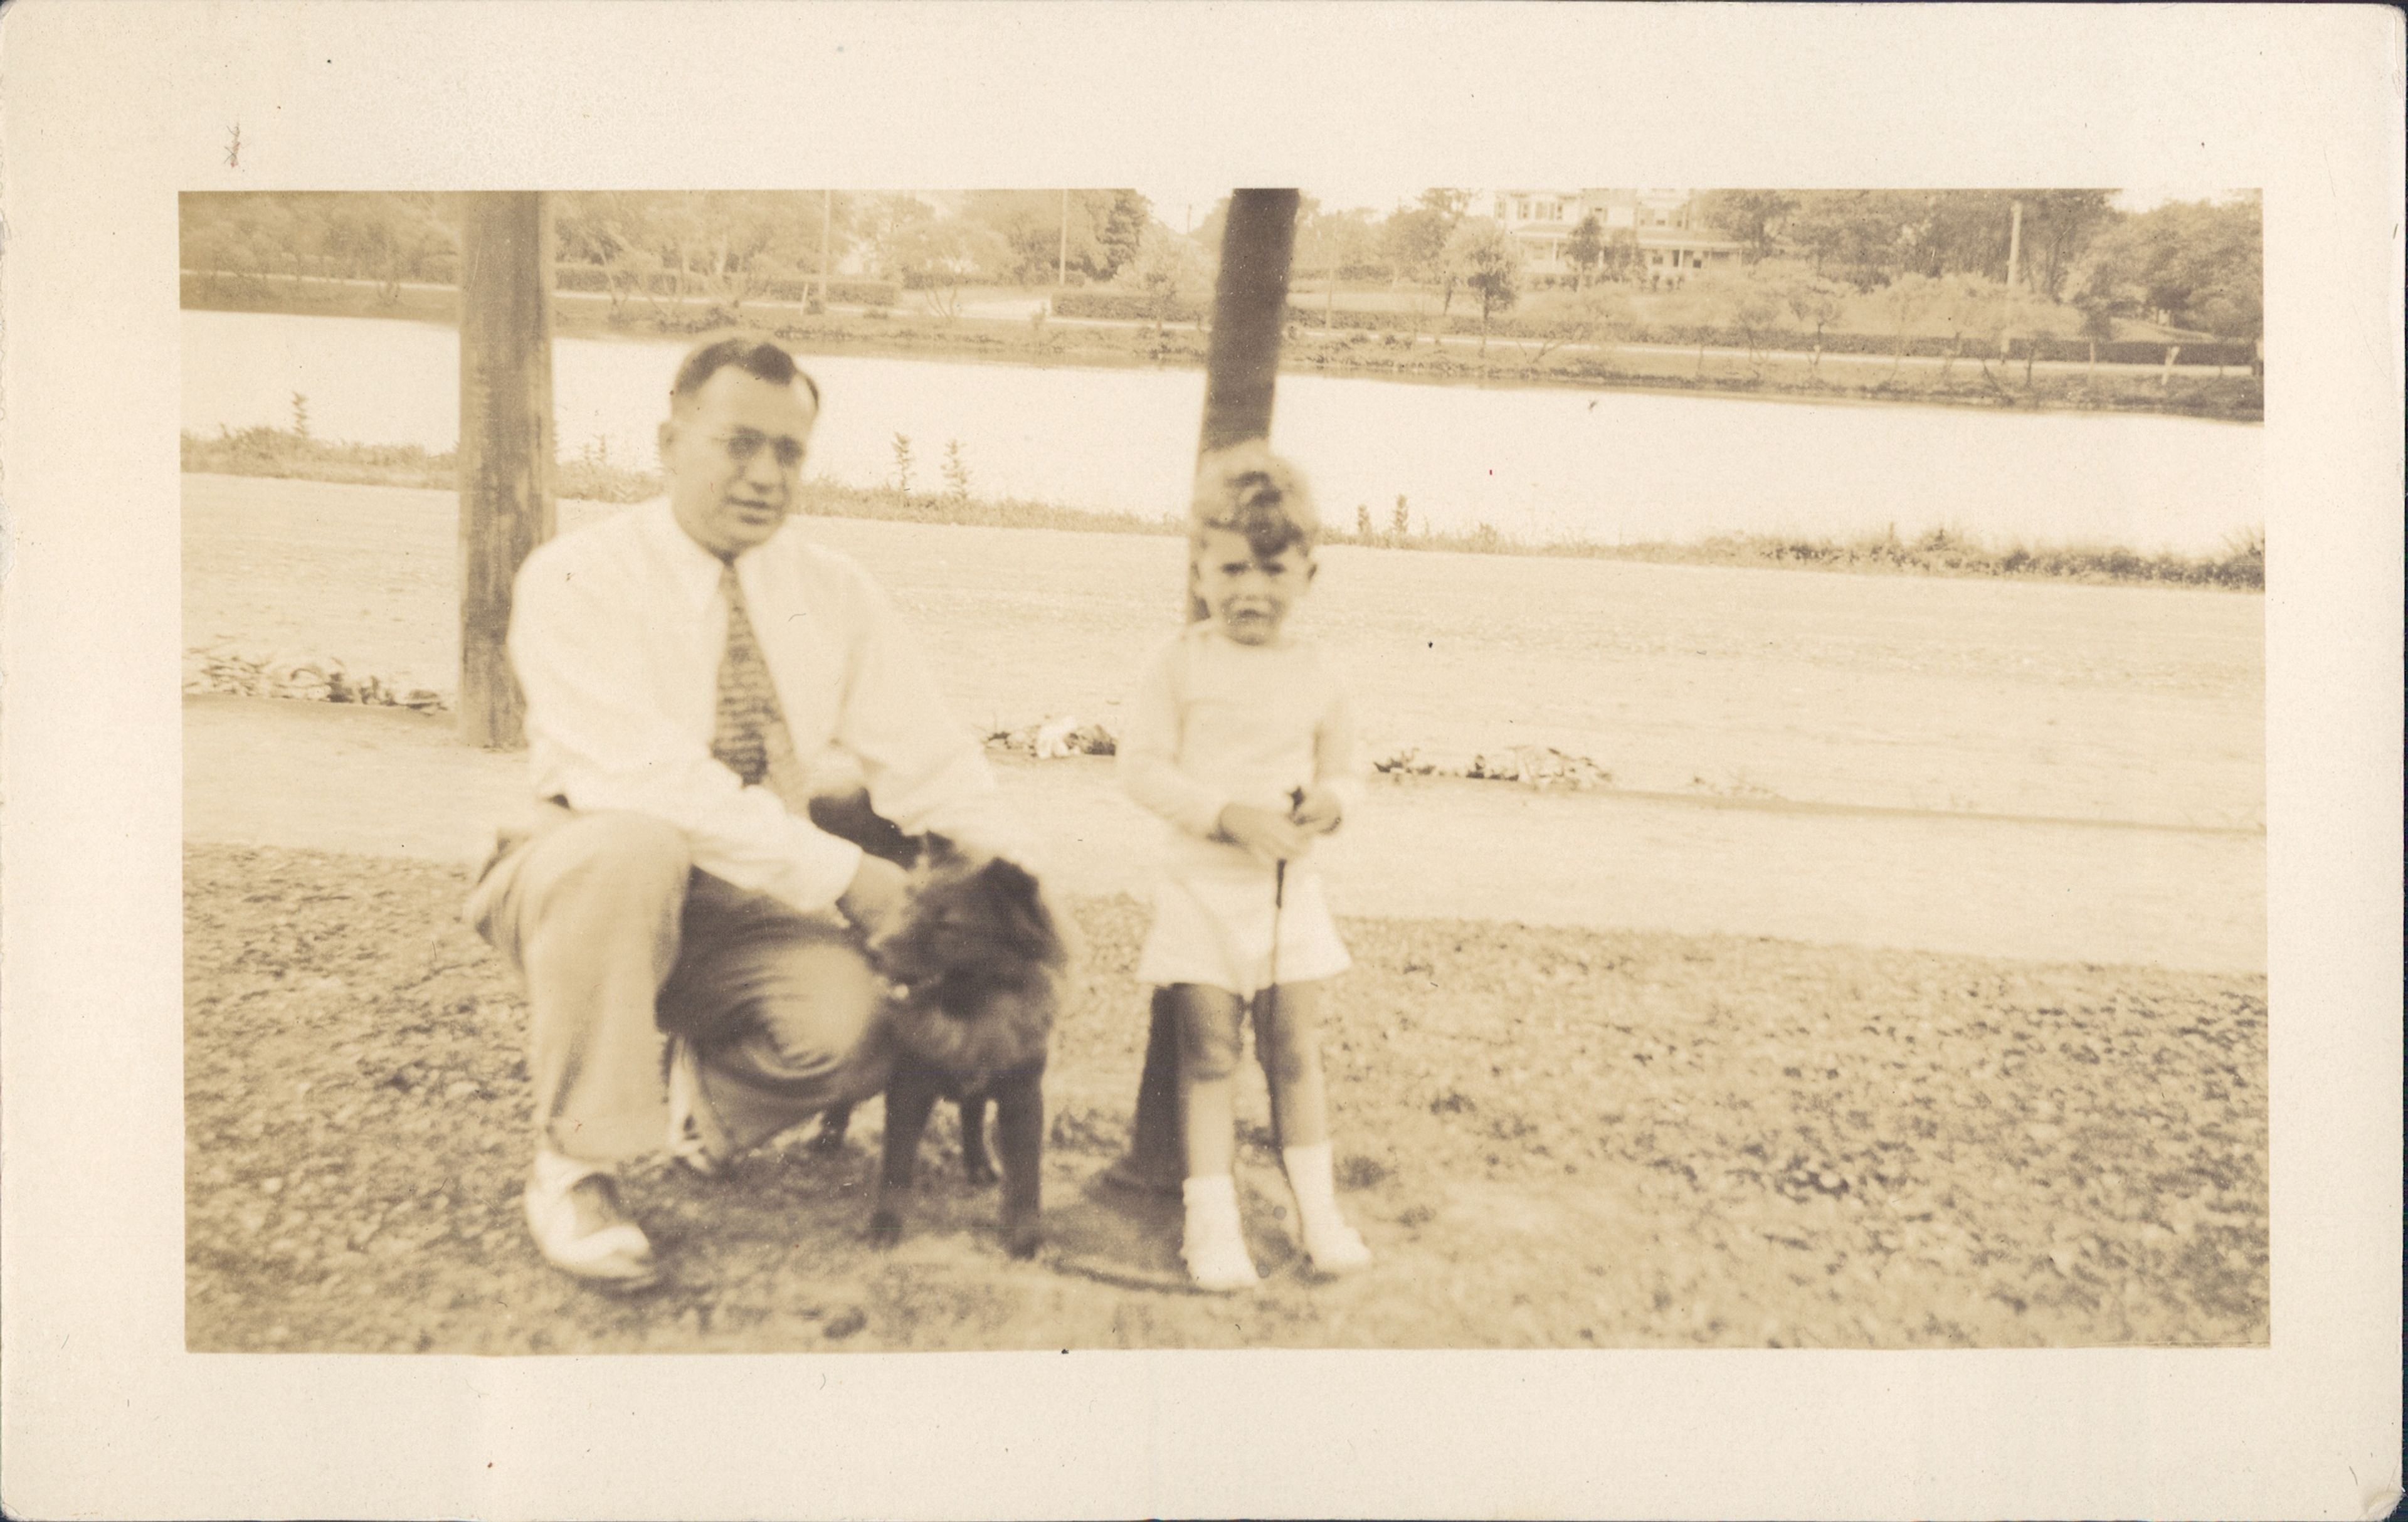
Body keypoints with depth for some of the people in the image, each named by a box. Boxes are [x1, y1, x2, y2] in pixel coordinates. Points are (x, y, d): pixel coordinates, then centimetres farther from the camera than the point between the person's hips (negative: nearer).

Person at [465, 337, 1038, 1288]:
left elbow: (930, 763, -3)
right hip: (582, 879, -4)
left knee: (868, 1022, -25)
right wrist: (843, 874, -29)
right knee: (632, 848, -39)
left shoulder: (837, 594, 2)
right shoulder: (575, 581, -14)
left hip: (752, 911, 4)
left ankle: (702, 1101, 11)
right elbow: (653, 779, -26)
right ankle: (572, 1167, -19)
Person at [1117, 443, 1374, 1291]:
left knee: (1295, 1051, 9)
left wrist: (1331, 801, -14)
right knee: (1209, 1056, 2)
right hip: (1203, 887, -2)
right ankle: (1211, 1220, 12)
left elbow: (1342, 772, 11)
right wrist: (1229, 815, -20)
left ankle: (1317, 1211, 22)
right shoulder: (1181, 665, -6)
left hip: (1290, 890, 2)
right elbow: (1141, 767, -10)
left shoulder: (1317, 679, 2)